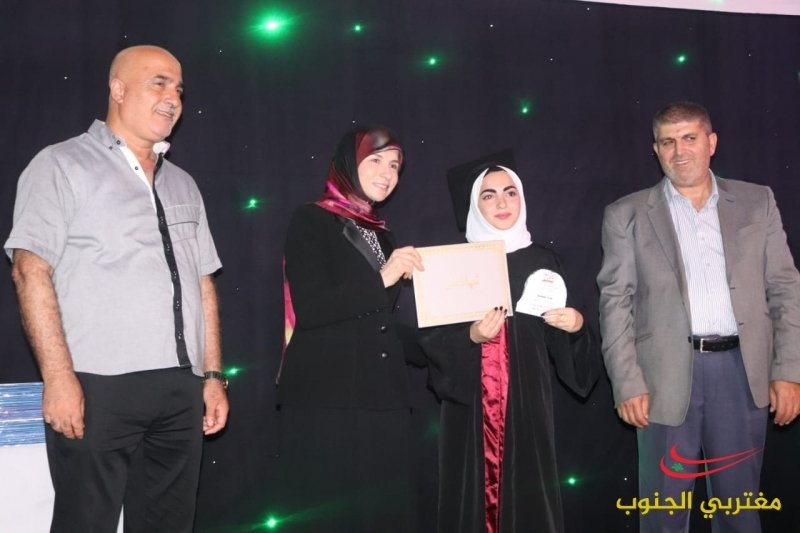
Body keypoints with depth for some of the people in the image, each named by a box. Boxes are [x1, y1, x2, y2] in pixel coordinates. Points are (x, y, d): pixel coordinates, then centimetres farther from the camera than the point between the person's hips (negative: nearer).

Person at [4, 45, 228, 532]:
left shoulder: (183, 185, 19)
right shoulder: (63, 166, 3)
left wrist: (213, 375, 11)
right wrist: (58, 376, -16)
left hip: (181, 390, 5)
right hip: (97, 385, -5)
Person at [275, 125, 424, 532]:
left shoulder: (383, 235, 19)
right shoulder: (311, 221, -1)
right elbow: (310, 309, -14)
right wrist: (381, 279, -16)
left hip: (382, 401, 6)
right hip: (324, 401, -6)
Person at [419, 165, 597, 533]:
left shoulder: (541, 261, 8)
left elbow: (558, 338, 9)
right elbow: (431, 336, -1)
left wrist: (577, 324, -11)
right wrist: (470, 336, -18)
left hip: (526, 399, 1)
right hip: (470, 403, -1)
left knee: (527, 489, 0)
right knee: (474, 491, 0)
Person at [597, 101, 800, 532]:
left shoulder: (756, 202, 9)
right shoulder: (627, 215, 3)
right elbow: (616, 303, 0)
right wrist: (628, 383, -8)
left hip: (742, 370, 2)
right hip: (667, 375, -1)